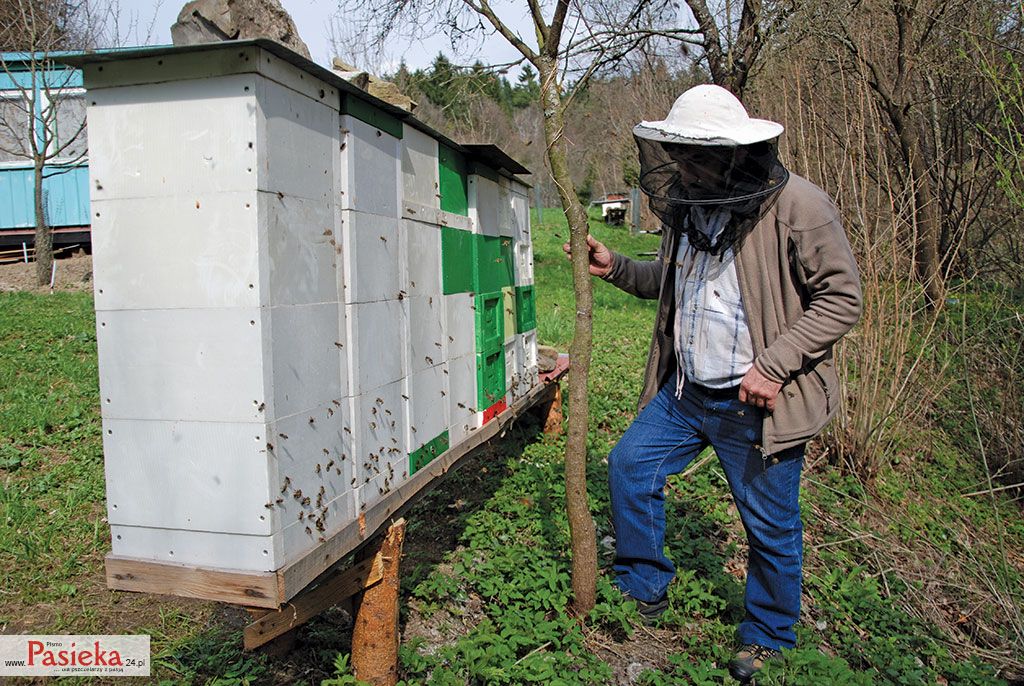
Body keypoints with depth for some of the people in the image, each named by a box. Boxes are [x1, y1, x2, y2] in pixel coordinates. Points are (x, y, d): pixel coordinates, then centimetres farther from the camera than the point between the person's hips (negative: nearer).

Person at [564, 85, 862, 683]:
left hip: (755, 404, -6)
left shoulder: (797, 206, -15)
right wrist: (616, 268, 4)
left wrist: (773, 365, -20)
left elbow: (841, 300, -14)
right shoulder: (689, 203, 6)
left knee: (772, 526, 9)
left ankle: (767, 637, 35)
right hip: (684, 390, 6)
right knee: (631, 464, 6)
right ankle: (645, 589, 28)